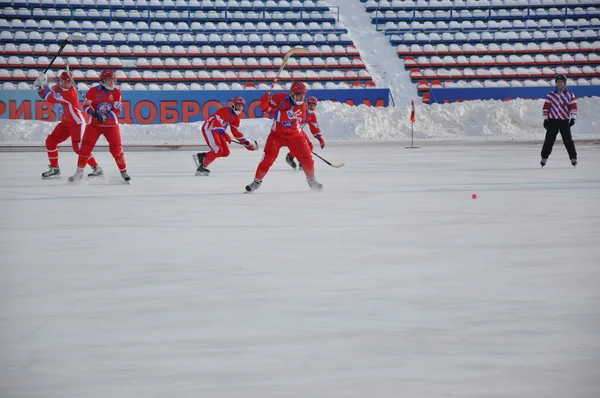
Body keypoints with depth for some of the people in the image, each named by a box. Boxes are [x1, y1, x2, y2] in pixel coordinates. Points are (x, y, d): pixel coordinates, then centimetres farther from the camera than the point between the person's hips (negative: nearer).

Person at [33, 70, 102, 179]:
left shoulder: (69, 93, -26)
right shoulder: (59, 87, 0)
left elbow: (51, 98, -24)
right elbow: (50, 94, 8)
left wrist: (44, 85, -13)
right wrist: (40, 88, -12)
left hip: (77, 123, -9)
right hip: (65, 123, 9)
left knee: (78, 147, -17)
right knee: (50, 141, 4)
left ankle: (96, 168, -8)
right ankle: (54, 169, 12)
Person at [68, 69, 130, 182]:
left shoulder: (116, 92, 1)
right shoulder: (93, 91, -3)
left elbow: (117, 109, -6)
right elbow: (86, 105, -7)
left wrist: (105, 116, -20)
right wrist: (94, 113, -26)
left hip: (111, 124, 1)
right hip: (94, 124, -1)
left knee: (116, 147, -6)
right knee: (86, 147, -8)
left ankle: (123, 172, 8)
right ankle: (79, 172, 3)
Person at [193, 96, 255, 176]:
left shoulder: (236, 118, 7)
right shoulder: (225, 111, -20)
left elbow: (237, 133, 12)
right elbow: (216, 123, -32)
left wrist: (247, 143, 6)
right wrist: (225, 134, -40)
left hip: (218, 131, 9)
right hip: (209, 128, -9)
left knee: (226, 152, 2)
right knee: (218, 150, -22)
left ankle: (201, 156, 10)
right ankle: (202, 167, -13)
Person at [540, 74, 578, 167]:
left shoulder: (570, 95, 4)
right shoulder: (550, 95, 6)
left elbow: (573, 107, 1)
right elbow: (546, 107, 7)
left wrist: (573, 118, -11)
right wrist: (545, 119, 2)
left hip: (565, 121, -1)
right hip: (552, 121, 1)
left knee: (568, 140, -4)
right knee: (549, 140, -1)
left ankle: (573, 158, 3)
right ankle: (544, 158, 7)